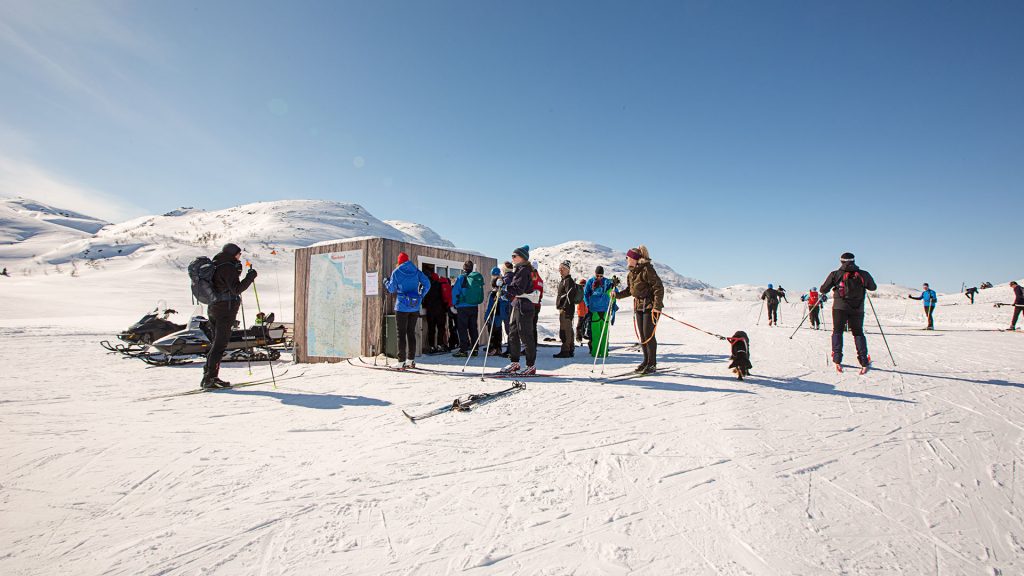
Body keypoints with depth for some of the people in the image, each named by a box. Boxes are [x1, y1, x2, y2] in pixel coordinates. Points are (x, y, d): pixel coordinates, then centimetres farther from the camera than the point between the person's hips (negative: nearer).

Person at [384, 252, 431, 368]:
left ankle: (401, 362, -2)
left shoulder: (396, 272, -4)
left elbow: (392, 289, -3)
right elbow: (427, 284, -1)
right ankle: (411, 360, 17)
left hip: (402, 307, -4)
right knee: (411, 332, 13)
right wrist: (421, 296, 10)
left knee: (401, 334, 0)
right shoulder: (416, 271, 5)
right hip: (415, 306, 4)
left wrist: (386, 282, 18)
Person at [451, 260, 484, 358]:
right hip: (475, 307, 5)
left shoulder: (461, 277, -8)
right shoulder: (478, 278, 5)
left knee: (462, 329, 0)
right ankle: (474, 349, 16)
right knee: (473, 328, 12)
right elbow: (481, 293, 12)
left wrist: (454, 304, -1)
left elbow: (455, 292, -8)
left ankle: (463, 350, -2)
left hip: (463, 307, -5)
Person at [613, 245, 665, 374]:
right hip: (639, 306, 8)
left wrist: (657, 306, -24)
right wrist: (618, 294, 3)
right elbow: (629, 290, 19)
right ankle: (646, 361, 22)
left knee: (648, 334, -7)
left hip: (651, 306, -8)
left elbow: (659, 288, -19)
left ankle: (652, 364, 4)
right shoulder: (631, 273, 9)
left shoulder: (647, 270, -17)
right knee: (642, 335, 10)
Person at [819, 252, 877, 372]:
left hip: (840, 307, -1)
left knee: (837, 331, 10)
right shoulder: (863, 274, 3)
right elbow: (873, 287, 18)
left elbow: (823, 290, 1)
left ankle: (837, 360, -1)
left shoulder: (835, 274, -2)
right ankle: (864, 362, 6)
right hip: (858, 309, 2)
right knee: (858, 333, 14)